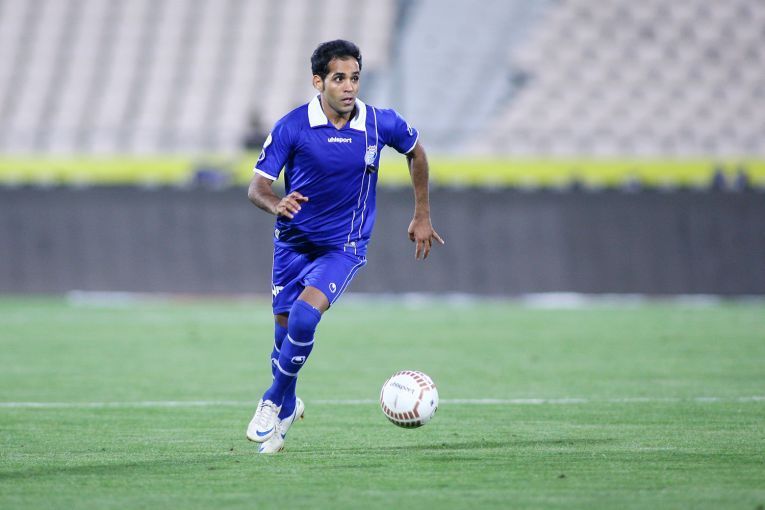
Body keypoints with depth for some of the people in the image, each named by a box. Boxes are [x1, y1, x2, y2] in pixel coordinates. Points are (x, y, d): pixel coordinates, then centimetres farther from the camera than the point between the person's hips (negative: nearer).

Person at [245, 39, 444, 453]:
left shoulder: (380, 124, -10)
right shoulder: (291, 128, -14)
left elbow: (415, 152, 11)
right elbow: (256, 186, -13)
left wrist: (422, 216, 14)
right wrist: (277, 204, -36)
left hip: (344, 246, -1)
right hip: (293, 243, 1)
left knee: (304, 315, -24)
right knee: (284, 329, 7)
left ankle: (274, 401, -5)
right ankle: (288, 407, 36)